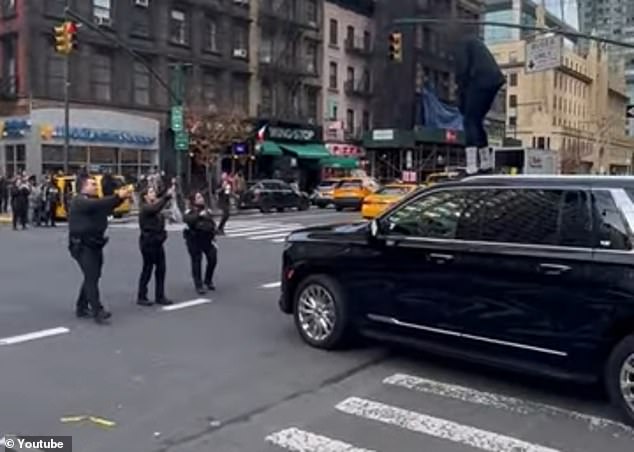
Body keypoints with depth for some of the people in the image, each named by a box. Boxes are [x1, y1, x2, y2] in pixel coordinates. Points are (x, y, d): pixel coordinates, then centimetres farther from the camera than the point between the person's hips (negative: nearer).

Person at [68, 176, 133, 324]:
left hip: (95, 245, 9)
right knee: (91, 277, -14)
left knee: (92, 277, 13)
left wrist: (122, 196, -11)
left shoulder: (94, 201, 17)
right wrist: (118, 196, -37)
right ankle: (98, 311, -16)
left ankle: (82, 308, 25)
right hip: (82, 246, -9)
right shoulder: (79, 201, -13)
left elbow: (108, 206, 6)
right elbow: (99, 204, -31)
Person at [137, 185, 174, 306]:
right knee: (147, 269, -2)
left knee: (161, 269, 6)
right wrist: (167, 196, -35)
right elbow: (156, 208, -33)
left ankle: (160, 296, 13)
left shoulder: (155, 208, 17)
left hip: (157, 242, 8)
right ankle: (141, 297, 8)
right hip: (148, 243, -8)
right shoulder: (145, 208, -10)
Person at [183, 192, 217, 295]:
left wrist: (213, 238, 9)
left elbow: (212, 224, 14)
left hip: (207, 238, 4)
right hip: (194, 240, -4)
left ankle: (208, 281, 22)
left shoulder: (208, 211, 11)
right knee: (196, 262, 0)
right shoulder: (189, 212, -1)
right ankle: (199, 286, 9)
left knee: (213, 259, 0)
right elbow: (186, 219, -24)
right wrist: (199, 215, -31)